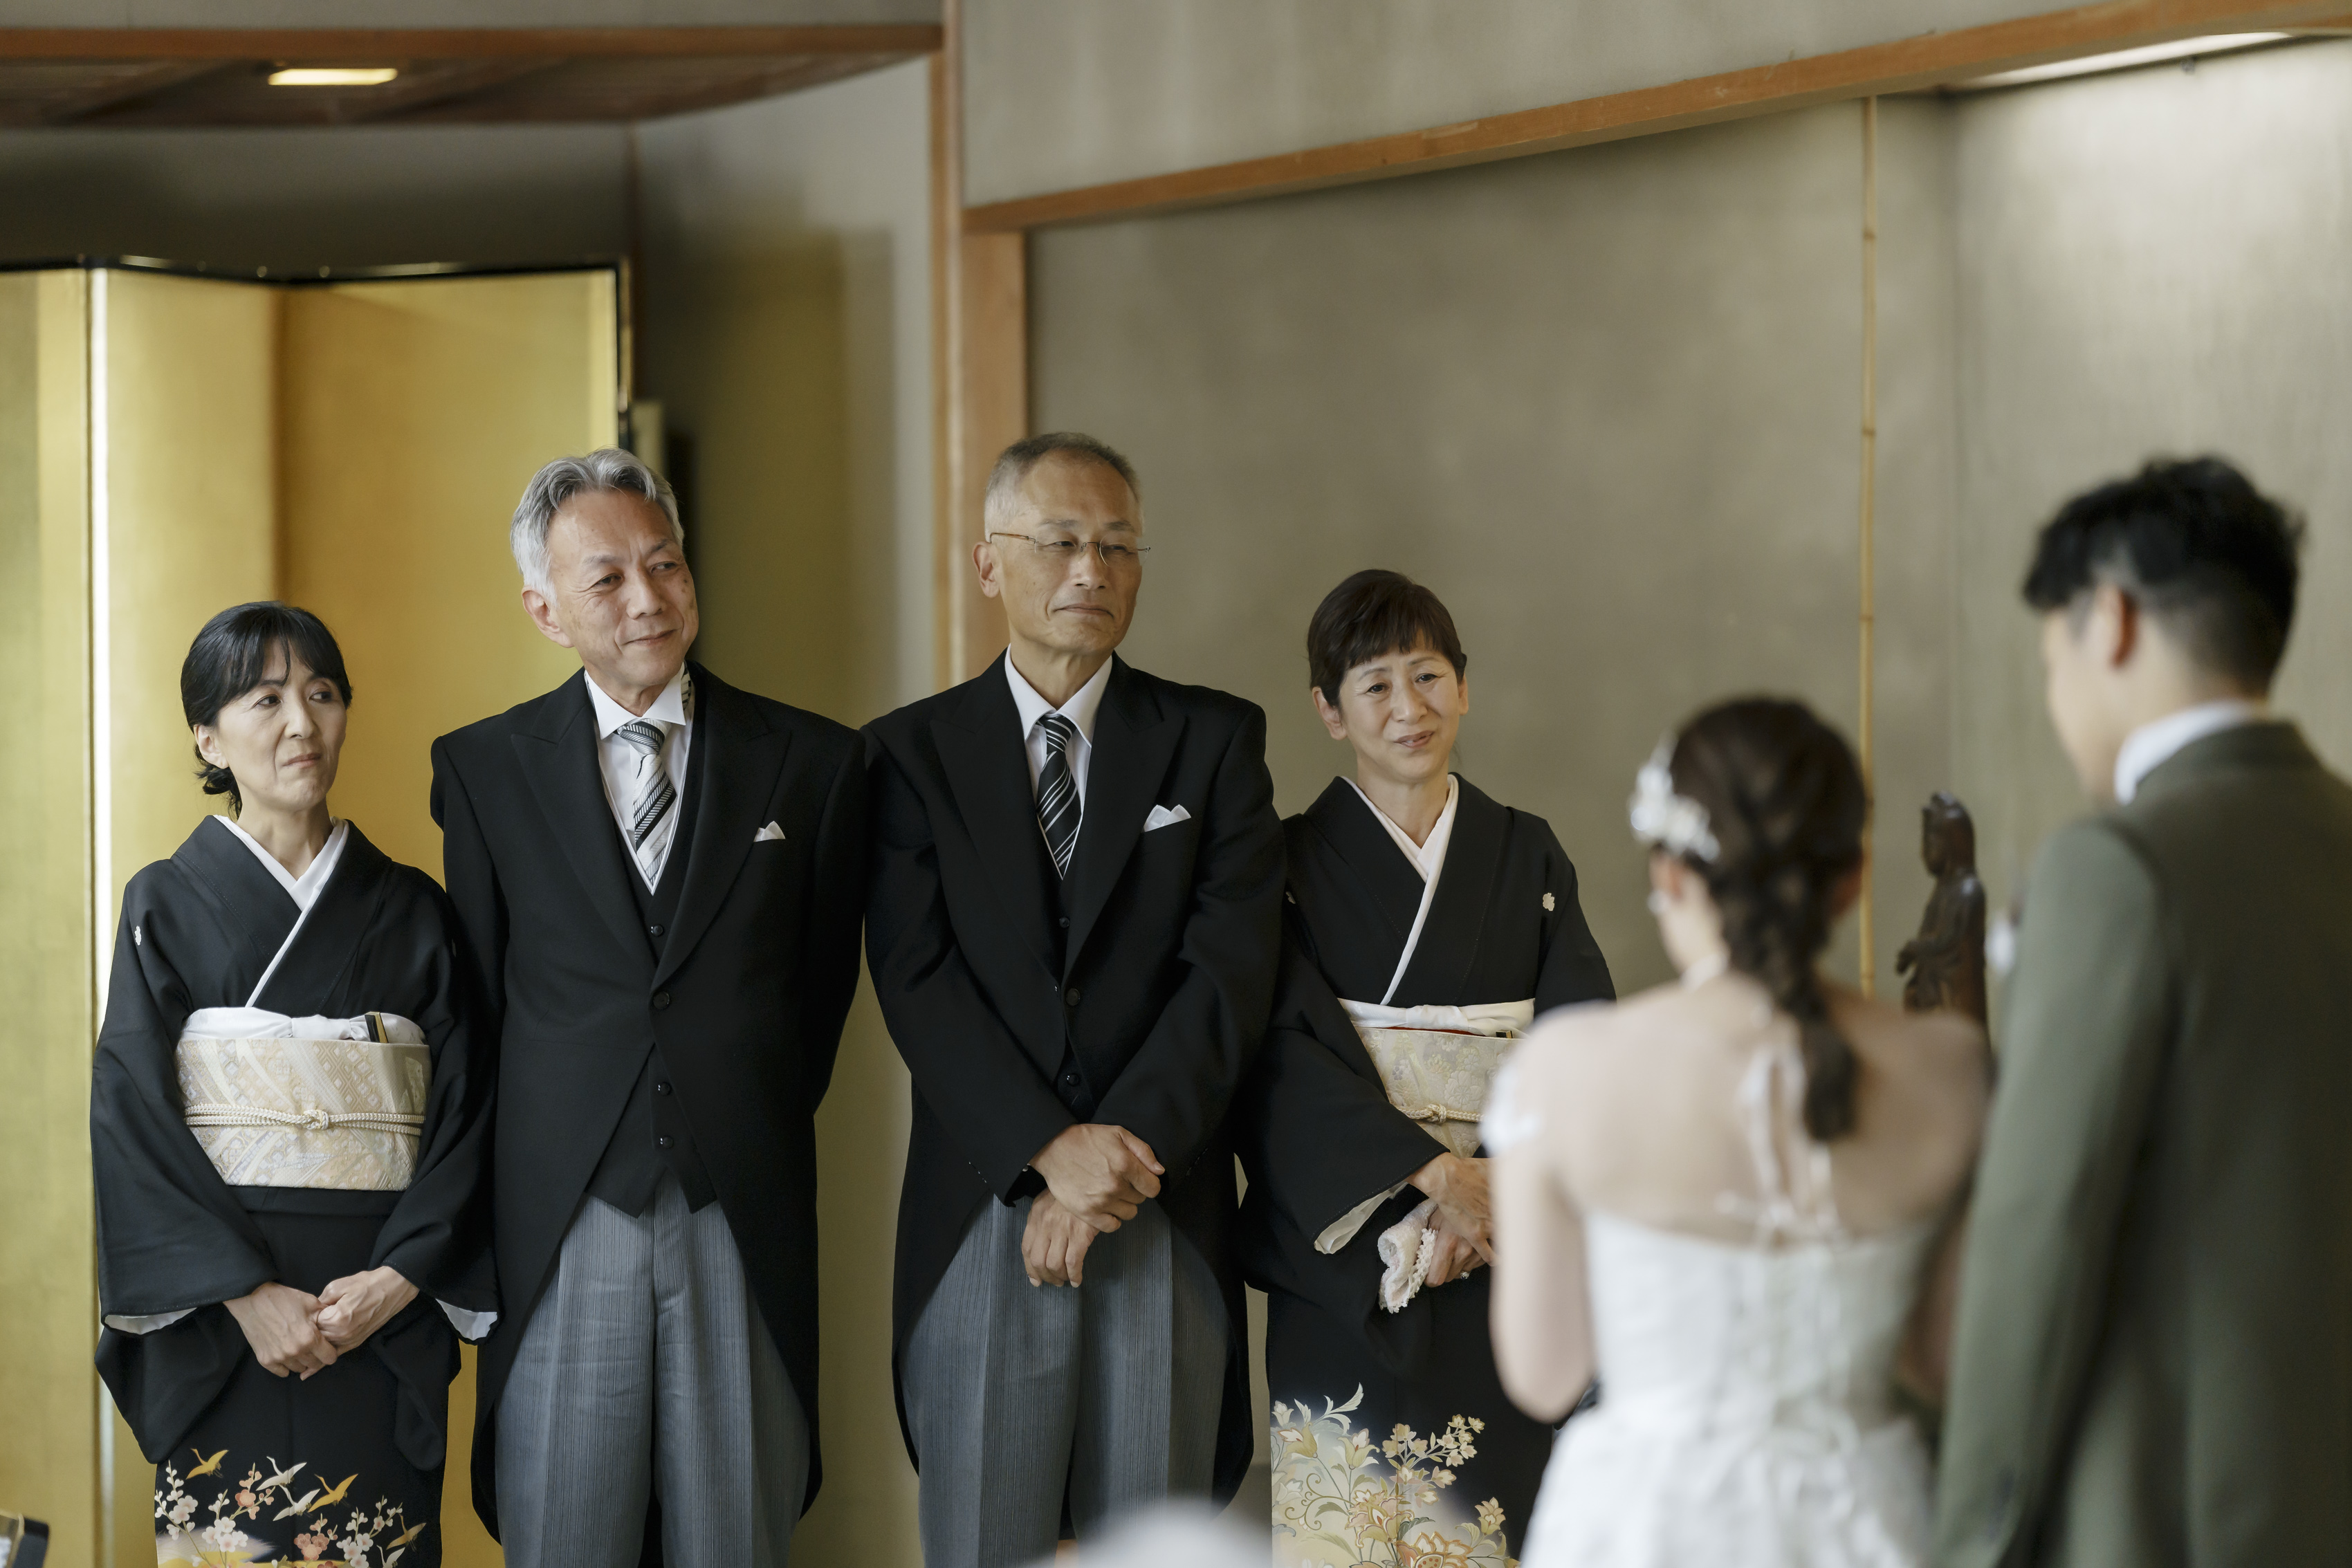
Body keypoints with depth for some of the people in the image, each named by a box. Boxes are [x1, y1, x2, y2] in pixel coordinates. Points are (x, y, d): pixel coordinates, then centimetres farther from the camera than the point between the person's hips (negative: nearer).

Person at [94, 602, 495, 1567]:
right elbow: (131, 1116, -4)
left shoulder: (410, 910, 10)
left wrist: (400, 1277, -11)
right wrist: (245, 1291, -14)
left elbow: (464, 1111, 4)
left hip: (388, 1315, 2)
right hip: (221, 1323, -2)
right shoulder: (167, 904, 5)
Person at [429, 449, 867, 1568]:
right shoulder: (482, 770, 5)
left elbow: (823, 980, 11)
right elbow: (484, 992, 10)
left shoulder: (813, 763, 5)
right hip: (562, 1218, 0)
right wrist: (555, 1144, 8)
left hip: (746, 1224, 0)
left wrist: (752, 1134, 10)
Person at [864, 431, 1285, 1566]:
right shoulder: (913, 753, 6)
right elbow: (918, 982, -4)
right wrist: (1053, 1152, -16)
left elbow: (1232, 972, -3)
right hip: (981, 1217, 0)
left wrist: (1122, 1158, -13)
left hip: (1168, 1218, 0)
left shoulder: (1215, 742, 7)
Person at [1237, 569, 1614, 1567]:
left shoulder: (1527, 857, 10)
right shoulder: (1292, 861, 2)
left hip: (1507, 1263, 2)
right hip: (1353, 1259, -2)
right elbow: (1290, 1054, -9)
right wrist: (1436, 1173, -20)